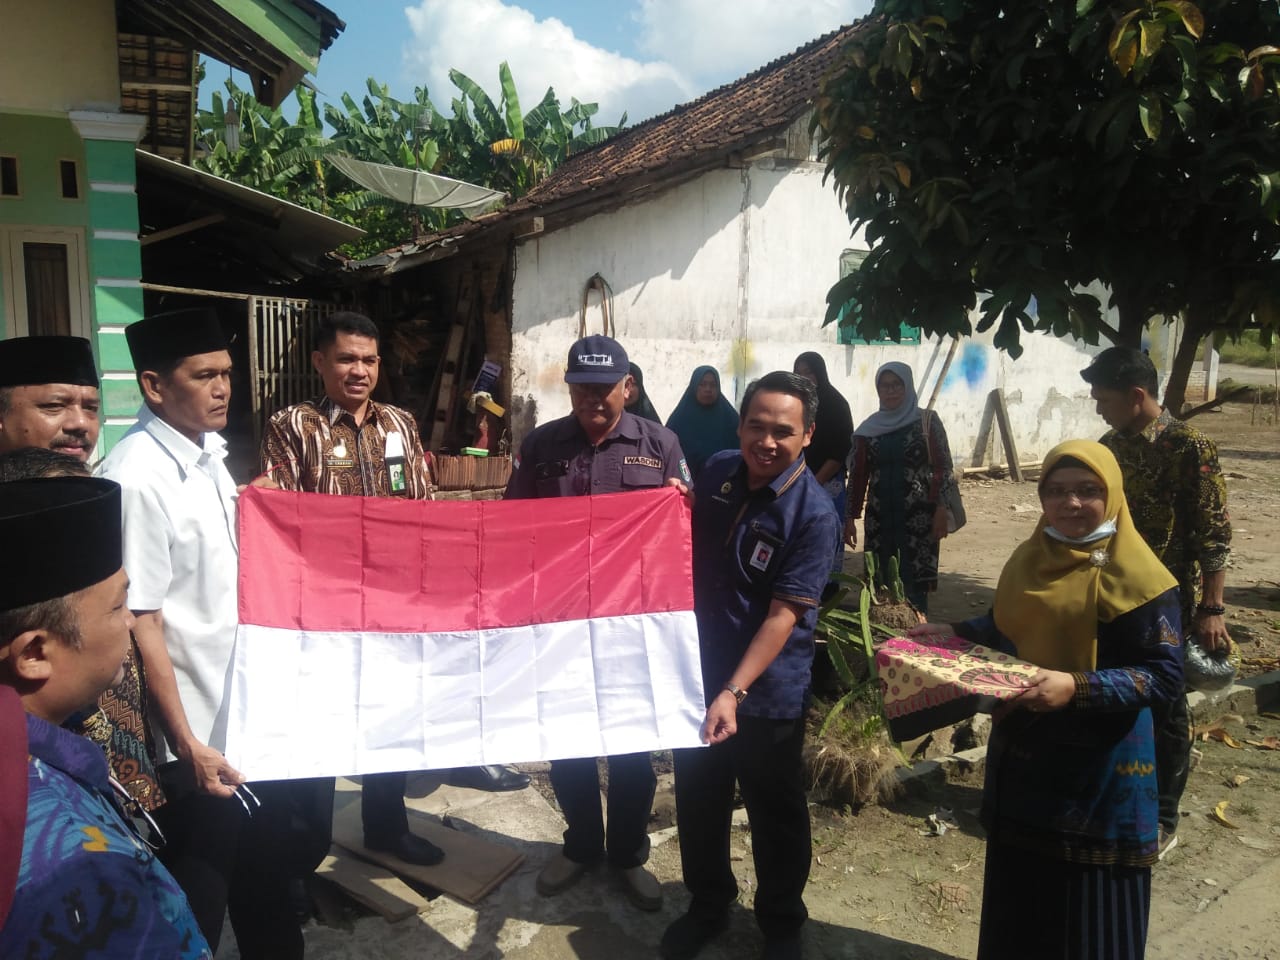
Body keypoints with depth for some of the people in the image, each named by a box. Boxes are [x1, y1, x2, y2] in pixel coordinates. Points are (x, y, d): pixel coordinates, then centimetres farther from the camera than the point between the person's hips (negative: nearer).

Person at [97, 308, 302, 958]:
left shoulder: (208, 452, 3)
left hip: (256, 709, 8)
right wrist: (187, 745, -20)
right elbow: (141, 623, -22)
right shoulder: (137, 478, -22)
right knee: (197, 902, 13)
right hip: (200, 733, -8)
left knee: (266, 871, 25)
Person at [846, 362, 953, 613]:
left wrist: (941, 509, -12)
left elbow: (943, 467, -3)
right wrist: (850, 517, 8)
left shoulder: (927, 422, 0)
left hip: (918, 514, -3)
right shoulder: (868, 429, 9)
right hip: (879, 515, 3)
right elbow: (858, 475, 11)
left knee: (915, 580, -6)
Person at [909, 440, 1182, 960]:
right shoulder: (1030, 558, 5)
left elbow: (1165, 675, -19)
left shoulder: (1136, 577, -17)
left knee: (1087, 909, 6)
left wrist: (1076, 687, -29)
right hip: (1021, 749, 7)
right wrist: (957, 631, 5)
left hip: (1098, 767, -6)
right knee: (1019, 886, 20)